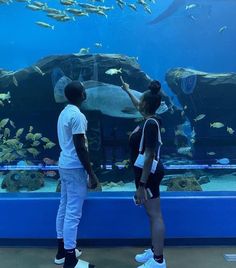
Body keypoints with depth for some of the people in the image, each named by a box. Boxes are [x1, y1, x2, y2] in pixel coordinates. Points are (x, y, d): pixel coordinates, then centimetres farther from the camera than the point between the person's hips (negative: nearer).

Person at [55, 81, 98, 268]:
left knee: (64, 207, 15)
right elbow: (80, 148, -20)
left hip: (64, 165, 10)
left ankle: (62, 250, 28)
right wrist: (91, 173, -16)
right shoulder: (77, 115, -17)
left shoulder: (64, 113, 12)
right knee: (73, 213, -4)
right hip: (75, 168, -10)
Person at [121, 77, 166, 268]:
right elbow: (138, 106, 30)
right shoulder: (150, 120, 7)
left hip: (149, 174, -10)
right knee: (153, 214, 17)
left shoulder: (150, 124, -21)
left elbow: (149, 156, -25)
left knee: (155, 215, -4)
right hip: (149, 173, 10)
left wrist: (141, 185, -25)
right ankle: (154, 251, 30)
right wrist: (128, 91, 43)